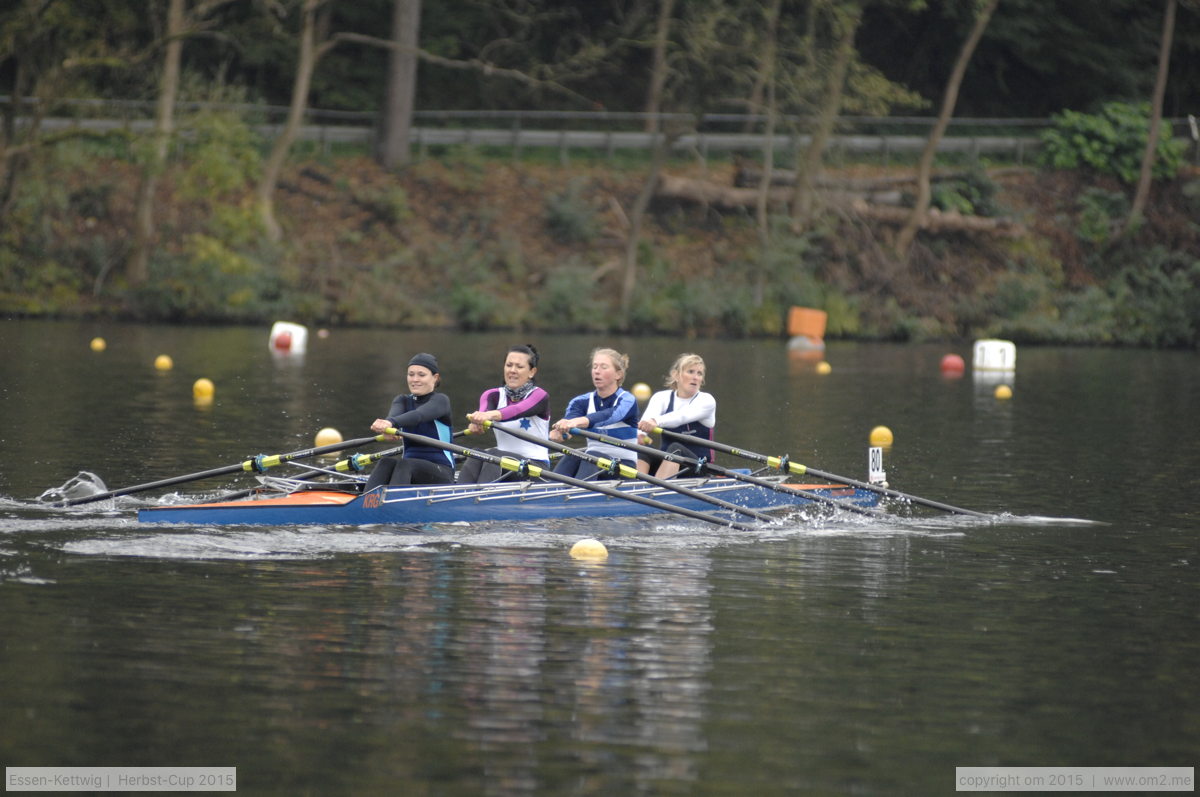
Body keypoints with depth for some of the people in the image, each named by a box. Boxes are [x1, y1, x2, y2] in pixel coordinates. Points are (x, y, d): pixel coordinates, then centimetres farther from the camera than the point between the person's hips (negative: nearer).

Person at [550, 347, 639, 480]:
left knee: (593, 456, -34)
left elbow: (610, 415, -29)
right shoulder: (582, 402, 7)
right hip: (592, 462, 3)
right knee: (572, 456, -29)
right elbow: (570, 417, -17)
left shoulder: (628, 401, -5)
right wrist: (559, 429, -45)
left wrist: (578, 422, -50)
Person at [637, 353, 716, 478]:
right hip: (665, 462, 3)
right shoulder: (662, 397, 6)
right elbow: (648, 418, -17)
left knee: (675, 448, -34)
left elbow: (682, 416, -25)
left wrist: (657, 421, -46)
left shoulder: (706, 401, -3)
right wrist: (641, 433, -43)